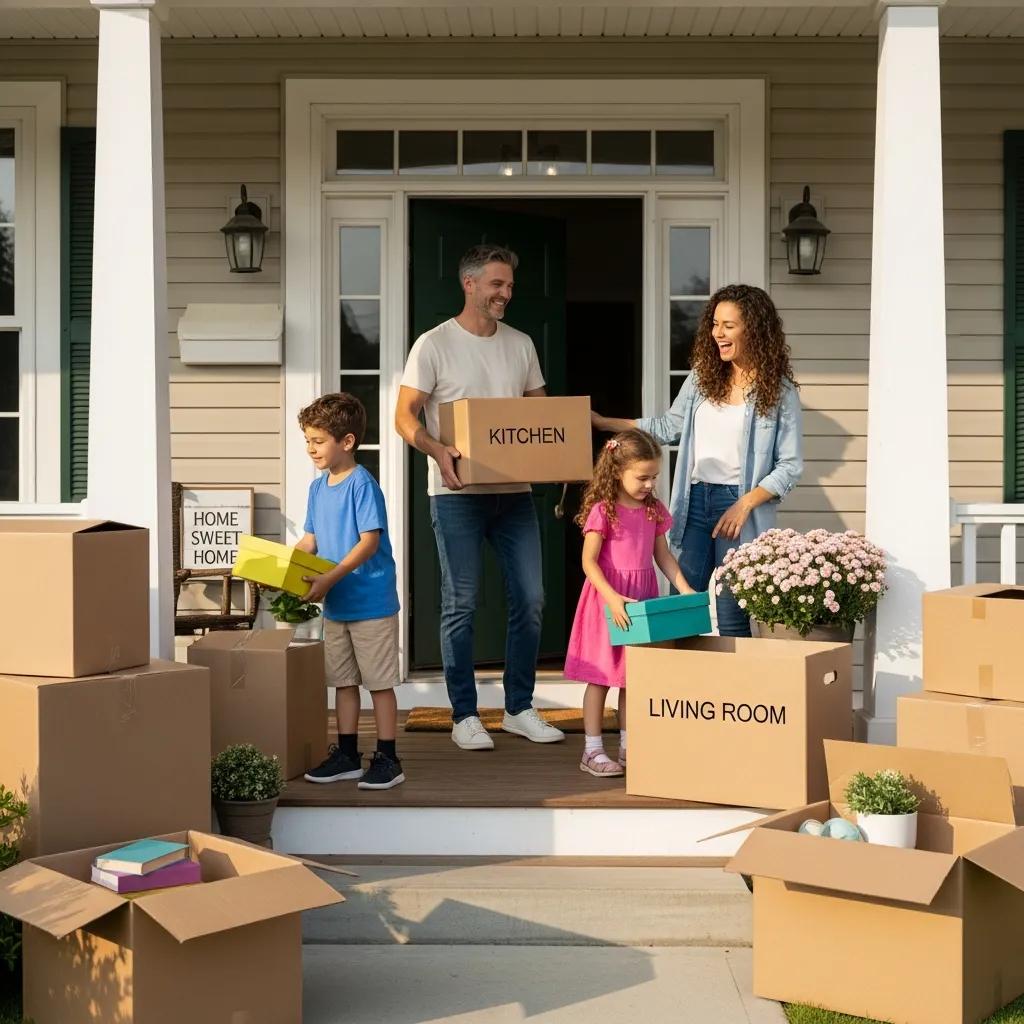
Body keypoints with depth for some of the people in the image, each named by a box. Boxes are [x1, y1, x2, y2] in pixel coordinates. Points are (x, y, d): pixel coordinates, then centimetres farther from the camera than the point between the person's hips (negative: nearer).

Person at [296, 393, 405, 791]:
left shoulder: (362, 484, -16)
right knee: (343, 680, 14)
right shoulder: (318, 487, 8)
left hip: (371, 603, -8)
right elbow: (311, 540, 14)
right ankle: (346, 754, 24)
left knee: (379, 681, 1)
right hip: (335, 605, 8)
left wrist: (330, 578, -27)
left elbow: (369, 541, -21)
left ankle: (388, 759, 9)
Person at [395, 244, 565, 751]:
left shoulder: (520, 344, 12)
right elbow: (405, 416, -6)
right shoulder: (434, 345, -4)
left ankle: (519, 708, 18)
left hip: (515, 490, 5)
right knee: (461, 604, 0)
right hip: (458, 494, -5)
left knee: (530, 599, 5)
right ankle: (464, 715, 10)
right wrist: (437, 450, -25)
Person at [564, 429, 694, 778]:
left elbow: (663, 556, 13)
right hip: (607, 600, -6)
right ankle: (592, 751, 7)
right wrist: (612, 598, -27)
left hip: (641, 598, 6)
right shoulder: (602, 510, -12)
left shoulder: (654, 510, 6)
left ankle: (628, 746, 21)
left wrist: (684, 588, -1)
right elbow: (589, 561, -16)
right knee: (602, 675, 0)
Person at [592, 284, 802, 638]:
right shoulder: (703, 377, 9)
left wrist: (745, 504, -16)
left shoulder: (779, 390, -5)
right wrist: (604, 423, 16)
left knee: (731, 622, 0)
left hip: (739, 505, -5)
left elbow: (790, 465, -5)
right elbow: (669, 427, 20)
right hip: (695, 501, 5)